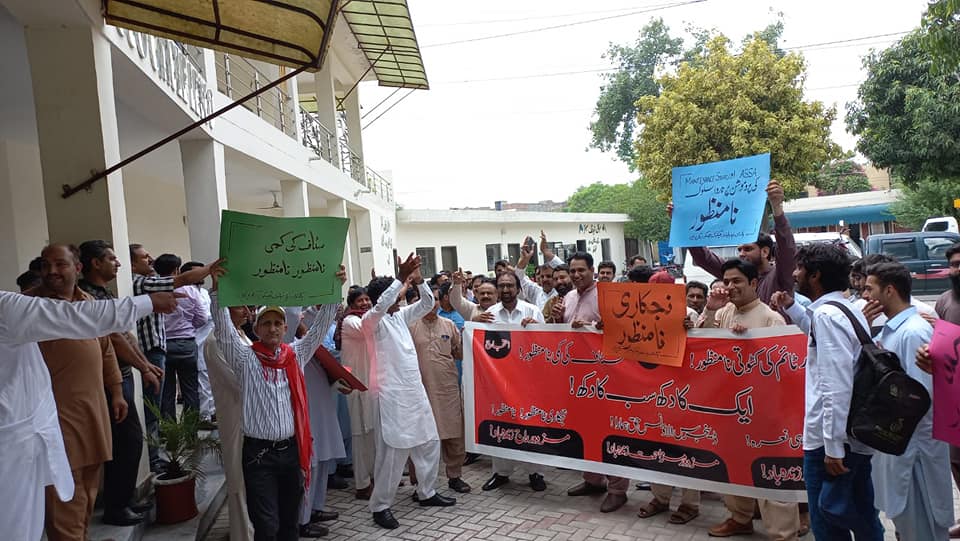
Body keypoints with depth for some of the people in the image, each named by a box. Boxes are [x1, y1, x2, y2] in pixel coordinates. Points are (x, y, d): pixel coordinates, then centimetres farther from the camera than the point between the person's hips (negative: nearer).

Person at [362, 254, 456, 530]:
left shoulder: (400, 316, 11)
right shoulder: (371, 321, -10)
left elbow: (427, 304, 12)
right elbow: (379, 306, -31)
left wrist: (418, 280, -5)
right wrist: (401, 278, -33)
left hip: (416, 391, 8)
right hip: (392, 396, -8)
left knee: (429, 442, 15)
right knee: (393, 452, -3)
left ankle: (426, 492, 32)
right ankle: (380, 506, 12)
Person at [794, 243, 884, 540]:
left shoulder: (827, 314, -17)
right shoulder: (849, 309, 11)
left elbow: (836, 385, -23)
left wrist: (833, 446, -22)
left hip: (831, 440, -9)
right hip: (858, 438, 9)